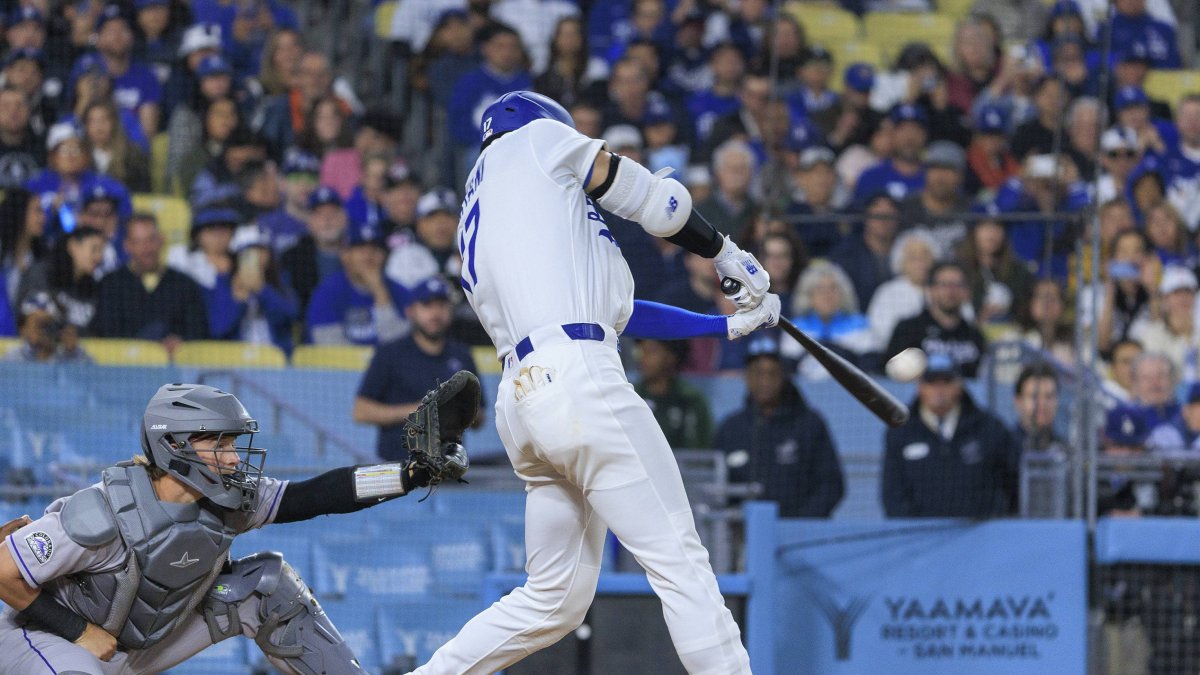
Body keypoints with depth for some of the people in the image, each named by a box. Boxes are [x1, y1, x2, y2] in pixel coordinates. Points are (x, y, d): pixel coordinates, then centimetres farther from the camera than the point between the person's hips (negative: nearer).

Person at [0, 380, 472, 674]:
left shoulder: (222, 504, -11)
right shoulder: (105, 516, -31)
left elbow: (313, 498, -13)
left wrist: (414, 473, -21)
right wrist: (80, 632, -23)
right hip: (47, 635, -7)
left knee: (266, 584, -4)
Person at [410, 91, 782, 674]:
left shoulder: (477, 232, 30)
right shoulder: (536, 137, 11)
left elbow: (619, 311, 28)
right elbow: (652, 200, 12)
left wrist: (731, 325, 28)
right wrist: (728, 254, 28)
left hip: (520, 397, 8)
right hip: (578, 379, -8)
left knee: (555, 600, 12)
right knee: (681, 564, -10)